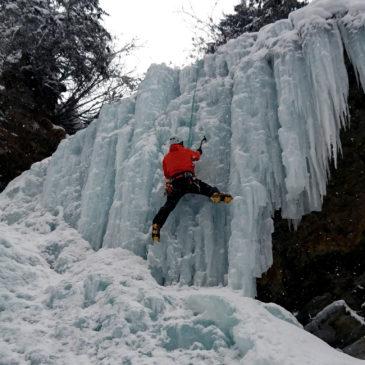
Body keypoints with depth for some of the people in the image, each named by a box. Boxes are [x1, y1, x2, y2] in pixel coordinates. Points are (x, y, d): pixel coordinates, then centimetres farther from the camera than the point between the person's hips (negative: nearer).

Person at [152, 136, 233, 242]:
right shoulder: (185, 151, 20)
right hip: (188, 180, -2)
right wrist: (199, 151, 61)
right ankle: (216, 194, -33)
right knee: (206, 188, -2)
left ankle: (156, 225, -13)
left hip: (174, 184, 2)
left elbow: (166, 174, 25)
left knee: (168, 207, -1)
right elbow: (196, 156, 40)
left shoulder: (166, 157, 24)